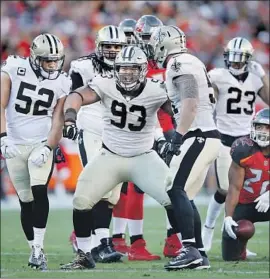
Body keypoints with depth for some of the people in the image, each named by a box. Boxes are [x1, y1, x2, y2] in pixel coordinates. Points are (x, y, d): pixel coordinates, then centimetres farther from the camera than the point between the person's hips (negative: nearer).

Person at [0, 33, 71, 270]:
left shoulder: (62, 83, -4)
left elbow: (57, 121, -5)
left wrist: (47, 149, -18)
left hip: (42, 143, 0)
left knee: (39, 192, -19)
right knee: (26, 201, 3)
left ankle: (39, 249, -17)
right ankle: (34, 249, 16)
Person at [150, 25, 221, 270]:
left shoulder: (181, 64, -10)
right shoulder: (191, 64, 20)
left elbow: (190, 103, -21)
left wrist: (177, 139, -24)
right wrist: (176, 140, 26)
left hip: (198, 136, -10)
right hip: (207, 137, 10)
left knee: (175, 189, -17)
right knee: (184, 196, 11)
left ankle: (190, 249, -24)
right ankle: (200, 254, 10)